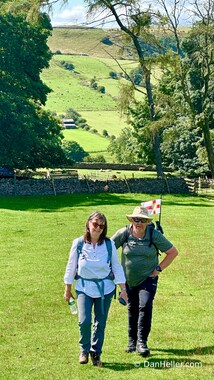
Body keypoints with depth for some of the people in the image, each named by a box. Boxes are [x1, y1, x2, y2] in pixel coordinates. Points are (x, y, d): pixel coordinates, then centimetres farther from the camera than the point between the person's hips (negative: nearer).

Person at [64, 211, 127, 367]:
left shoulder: (109, 244, -2)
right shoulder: (78, 243, -4)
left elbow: (117, 266, 5)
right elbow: (71, 266, 5)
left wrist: (123, 289, 3)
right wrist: (68, 289, 9)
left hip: (105, 288, 1)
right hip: (84, 287, -1)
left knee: (100, 323, 6)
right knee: (84, 321, -13)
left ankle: (96, 353, 23)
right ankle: (84, 350, 12)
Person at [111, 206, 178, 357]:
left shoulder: (155, 235, -11)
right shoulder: (123, 233, -9)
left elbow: (173, 252, -3)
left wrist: (159, 268, -6)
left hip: (148, 278, -2)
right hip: (129, 279, 2)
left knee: (145, 306, -18)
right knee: (132, 309, 11)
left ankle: (142, 342, -12)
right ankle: (132, 341, 25)